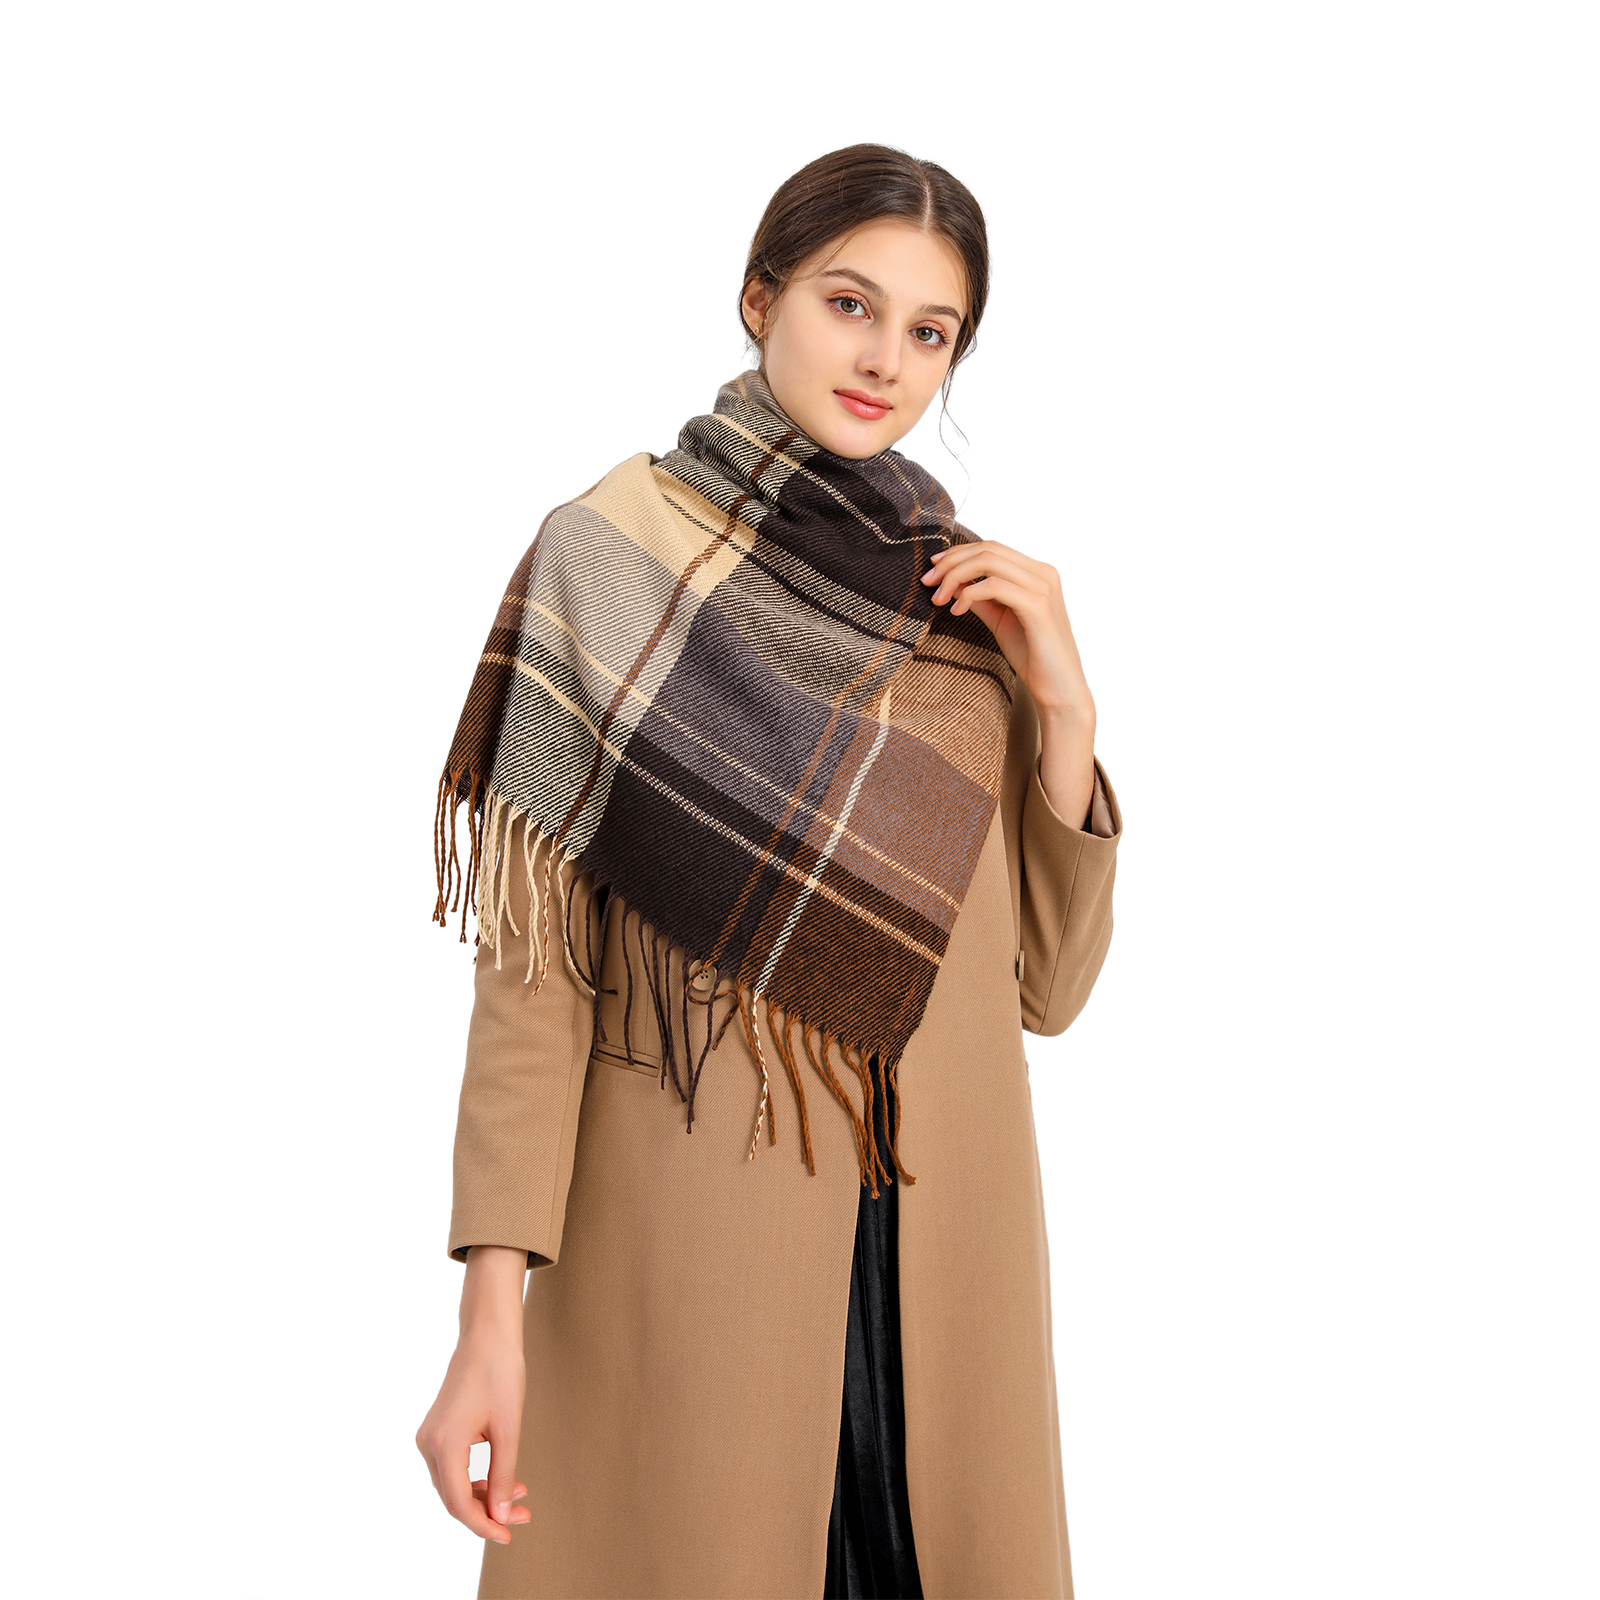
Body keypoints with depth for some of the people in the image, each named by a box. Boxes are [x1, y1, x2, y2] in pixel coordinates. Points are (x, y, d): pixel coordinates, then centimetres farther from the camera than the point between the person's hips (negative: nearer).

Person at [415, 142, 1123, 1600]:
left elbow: (1048, 984, 5)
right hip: (691, 1241, -4)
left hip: (944, 1252, 4)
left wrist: (1062, 705, -8)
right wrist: (492, 1314, -16)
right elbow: (534, 960, -9)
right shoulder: (611, 561, -5)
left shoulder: (980, 598, 7)